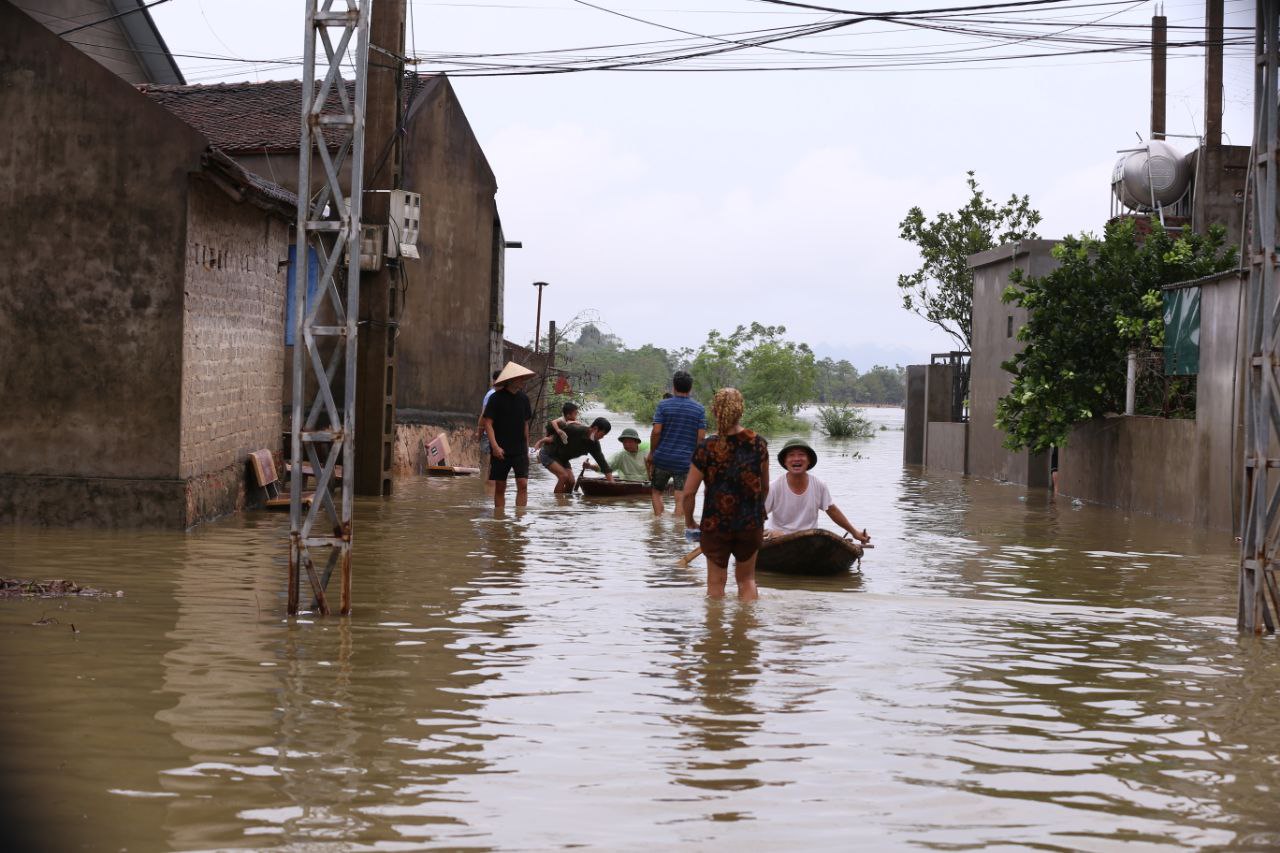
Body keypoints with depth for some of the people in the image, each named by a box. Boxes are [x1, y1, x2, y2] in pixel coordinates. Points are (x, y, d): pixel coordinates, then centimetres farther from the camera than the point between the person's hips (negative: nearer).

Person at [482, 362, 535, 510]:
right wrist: (495, 446, -19)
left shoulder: (523, 398, 7)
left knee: (523, 484, -10)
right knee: (500, 487, 4)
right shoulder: (497, 398, -7)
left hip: (520, 450, 3)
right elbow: (487, 422, -9)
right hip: (501, 451, -3)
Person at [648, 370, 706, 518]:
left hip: (663, 458, 0)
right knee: (681, 498, 1)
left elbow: (656, 431, -9)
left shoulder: (663, 405, -3)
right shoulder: (699, 409, 0)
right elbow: (701, 436, -3)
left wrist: (652, 453, 2)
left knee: (656, 492, 17)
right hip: (686, 461, 0)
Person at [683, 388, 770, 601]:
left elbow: (689, 492, -9)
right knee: (747, 579, 19)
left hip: (715, 524, -2)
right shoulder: (758, 444, -5)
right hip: (751, 524, 2)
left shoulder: (706, 448, -12)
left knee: (716, 582, 13)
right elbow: (765, 488, 7)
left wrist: (689, 521, 7)